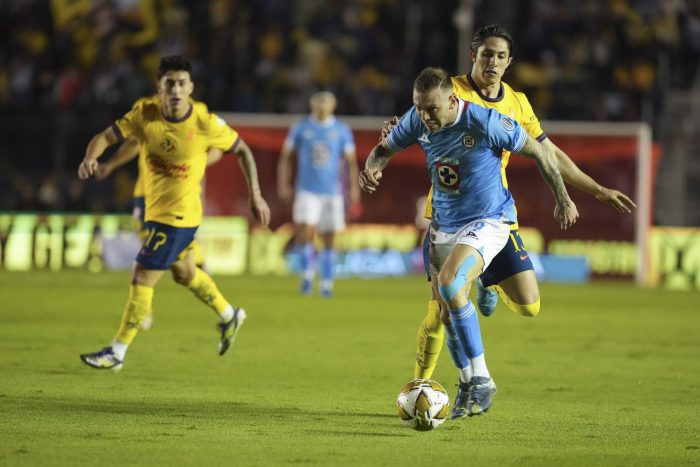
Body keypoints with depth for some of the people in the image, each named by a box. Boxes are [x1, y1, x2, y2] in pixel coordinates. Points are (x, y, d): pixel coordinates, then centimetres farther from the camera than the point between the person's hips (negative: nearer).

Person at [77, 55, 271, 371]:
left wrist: (255, 196, -6)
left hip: (179, 214, -6)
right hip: (155, 208, 6)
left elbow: (242, 150, -5)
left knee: (142, 279, -7)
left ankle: (117, 352, 3)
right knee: (184, 272, 25)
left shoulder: (206, 124, -20)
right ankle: (229, 316, 48)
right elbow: (106, 137, -12)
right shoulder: (145, 114, -11)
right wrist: (91, 157, -35)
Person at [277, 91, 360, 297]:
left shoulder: (342, 130, 4)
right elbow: (285, 156, 8)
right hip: (307, 191, -1)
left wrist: (354, 188, -2)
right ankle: (307, 272, 4)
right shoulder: (300, 128, 2)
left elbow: (351, 161, 7)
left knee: (328, 240, 5)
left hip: (332, 192, 1)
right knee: (304, 233, -17)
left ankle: (327, 283, 18)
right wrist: (283, 185, 1)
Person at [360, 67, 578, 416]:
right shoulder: (417, 120, -8)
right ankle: (469, 387, 29)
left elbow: (537, 151, -10)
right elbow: (386, 147, 10)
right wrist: (373, 166, -14)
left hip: (487, 221, -6)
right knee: (447, 314, 7)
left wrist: (563, 200, -2)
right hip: (443, 225, 6)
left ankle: (481, 380, -21)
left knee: (448, 283, -29)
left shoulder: (484, 122, -23)